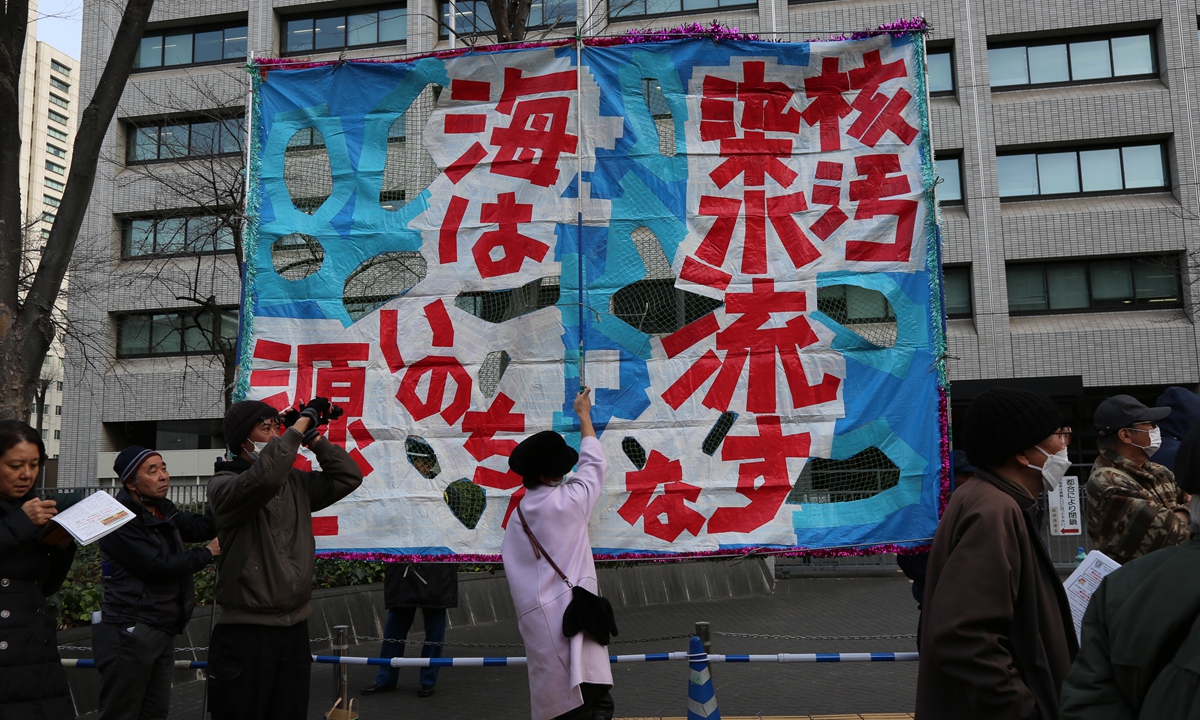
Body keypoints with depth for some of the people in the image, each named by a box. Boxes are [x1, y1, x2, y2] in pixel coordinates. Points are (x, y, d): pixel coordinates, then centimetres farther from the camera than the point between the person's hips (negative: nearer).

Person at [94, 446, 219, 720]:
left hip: (163, 632, 9)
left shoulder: (165, 510, 12)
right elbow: (157, 566, -21)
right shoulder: (120, 520, -16)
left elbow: (201, 527, 2)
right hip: (130, 633, -9)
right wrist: (207, 553, -10)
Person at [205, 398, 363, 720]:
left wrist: (312, 437, 2)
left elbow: (348, 477, 8)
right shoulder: (222, 485, -8)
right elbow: (265, 476, -29)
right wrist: (303, 421, -22)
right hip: (246, 633, -6)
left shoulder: (296, 483, 11)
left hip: (295, 629, 6)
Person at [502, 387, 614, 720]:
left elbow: (516, 574, 15)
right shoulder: (568, 500, -1)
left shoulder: (517, 518, 13)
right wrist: (584, 414, 28)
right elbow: (593, 463, 16)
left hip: (537, 620, 5)